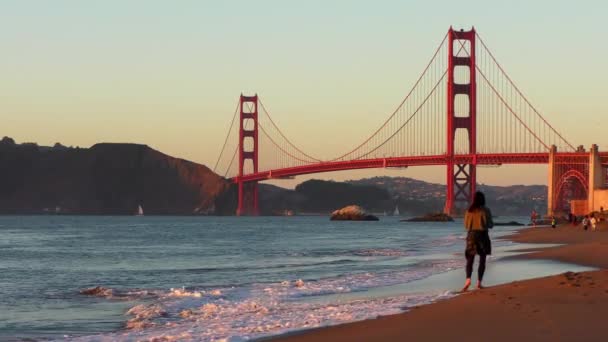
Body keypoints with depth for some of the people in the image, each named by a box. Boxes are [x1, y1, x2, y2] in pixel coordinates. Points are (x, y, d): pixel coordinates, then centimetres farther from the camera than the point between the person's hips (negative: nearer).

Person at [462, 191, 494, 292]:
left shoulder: (469, 211, 0)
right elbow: (490, 225, -5)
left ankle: (468, 280, -16)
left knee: (470, 259, 5)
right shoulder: (485, 211, -7)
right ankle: (479, 282, 4)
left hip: (472, 235, 2)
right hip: (483, 235, -2)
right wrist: (492, 223, 17)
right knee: (482, 260, 7)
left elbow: (466, 225, 5)